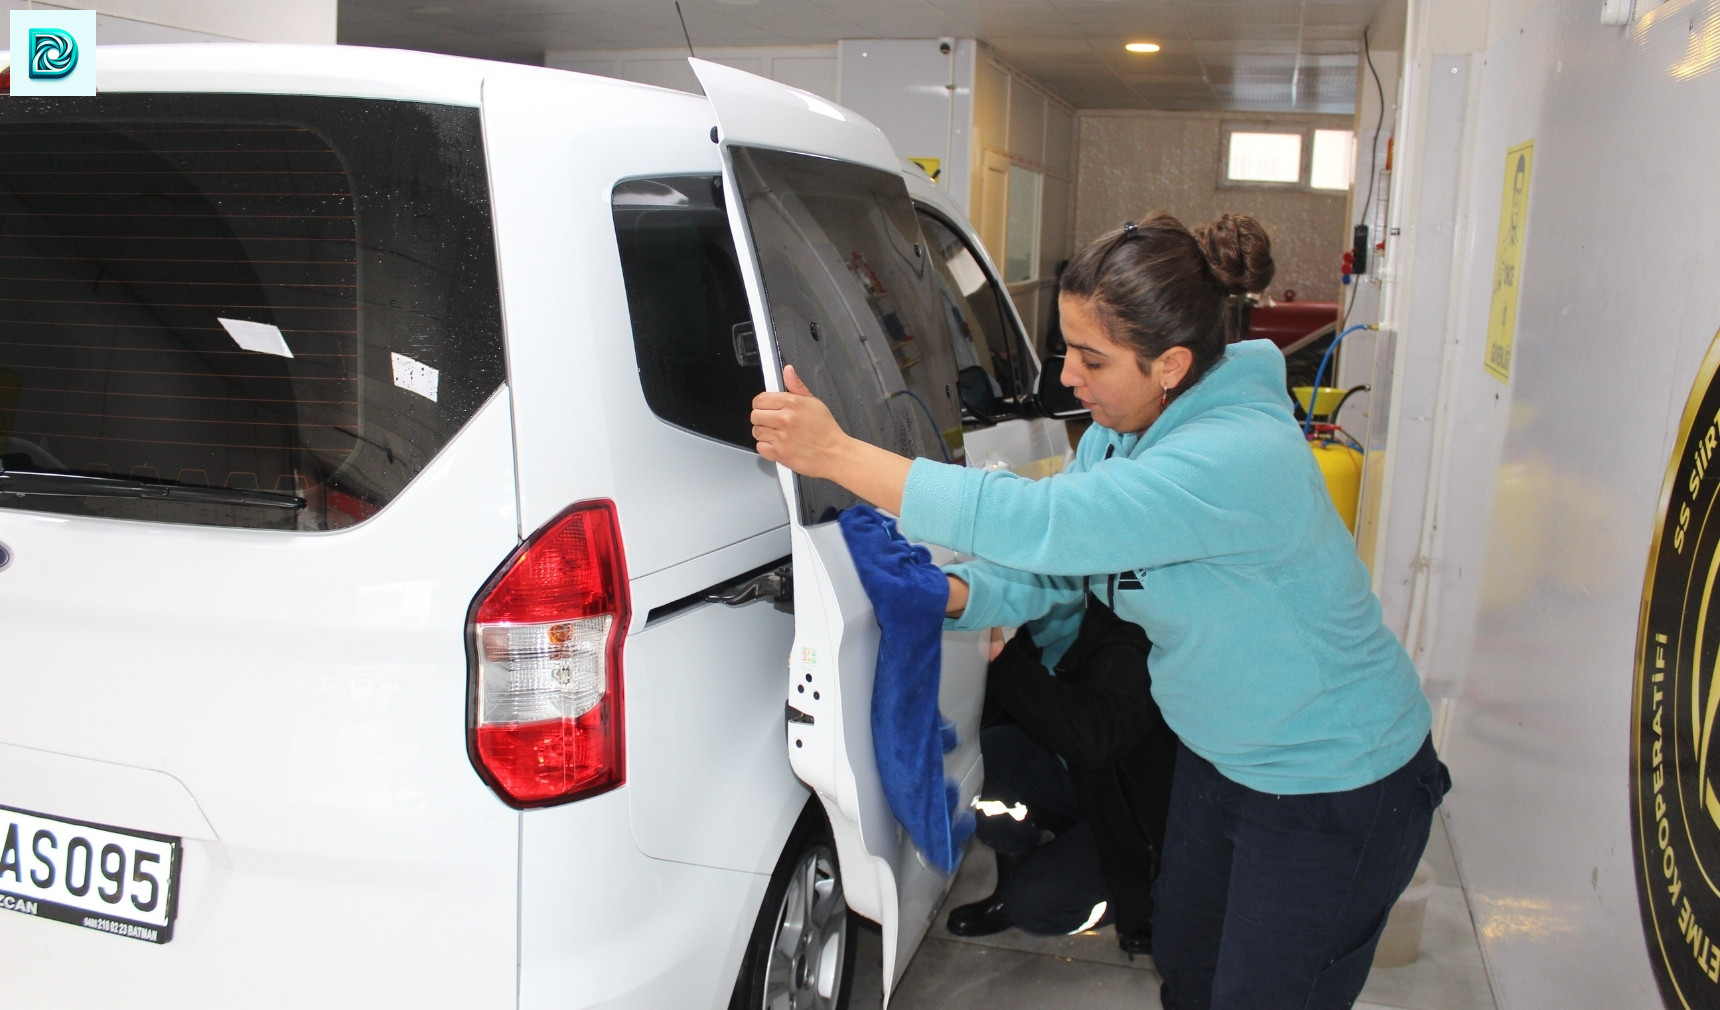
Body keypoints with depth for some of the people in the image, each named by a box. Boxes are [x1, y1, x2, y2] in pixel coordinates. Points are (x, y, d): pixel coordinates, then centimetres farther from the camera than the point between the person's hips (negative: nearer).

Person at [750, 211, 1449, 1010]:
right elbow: (1049, 567, 2)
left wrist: (837, 455, -42)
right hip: (1218, 756, 8)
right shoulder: (1115, 435, -6)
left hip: (1335, 788, -8)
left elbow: (1044, 521, -44)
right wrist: (953, 595, -20)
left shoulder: (1239, 457, -36)